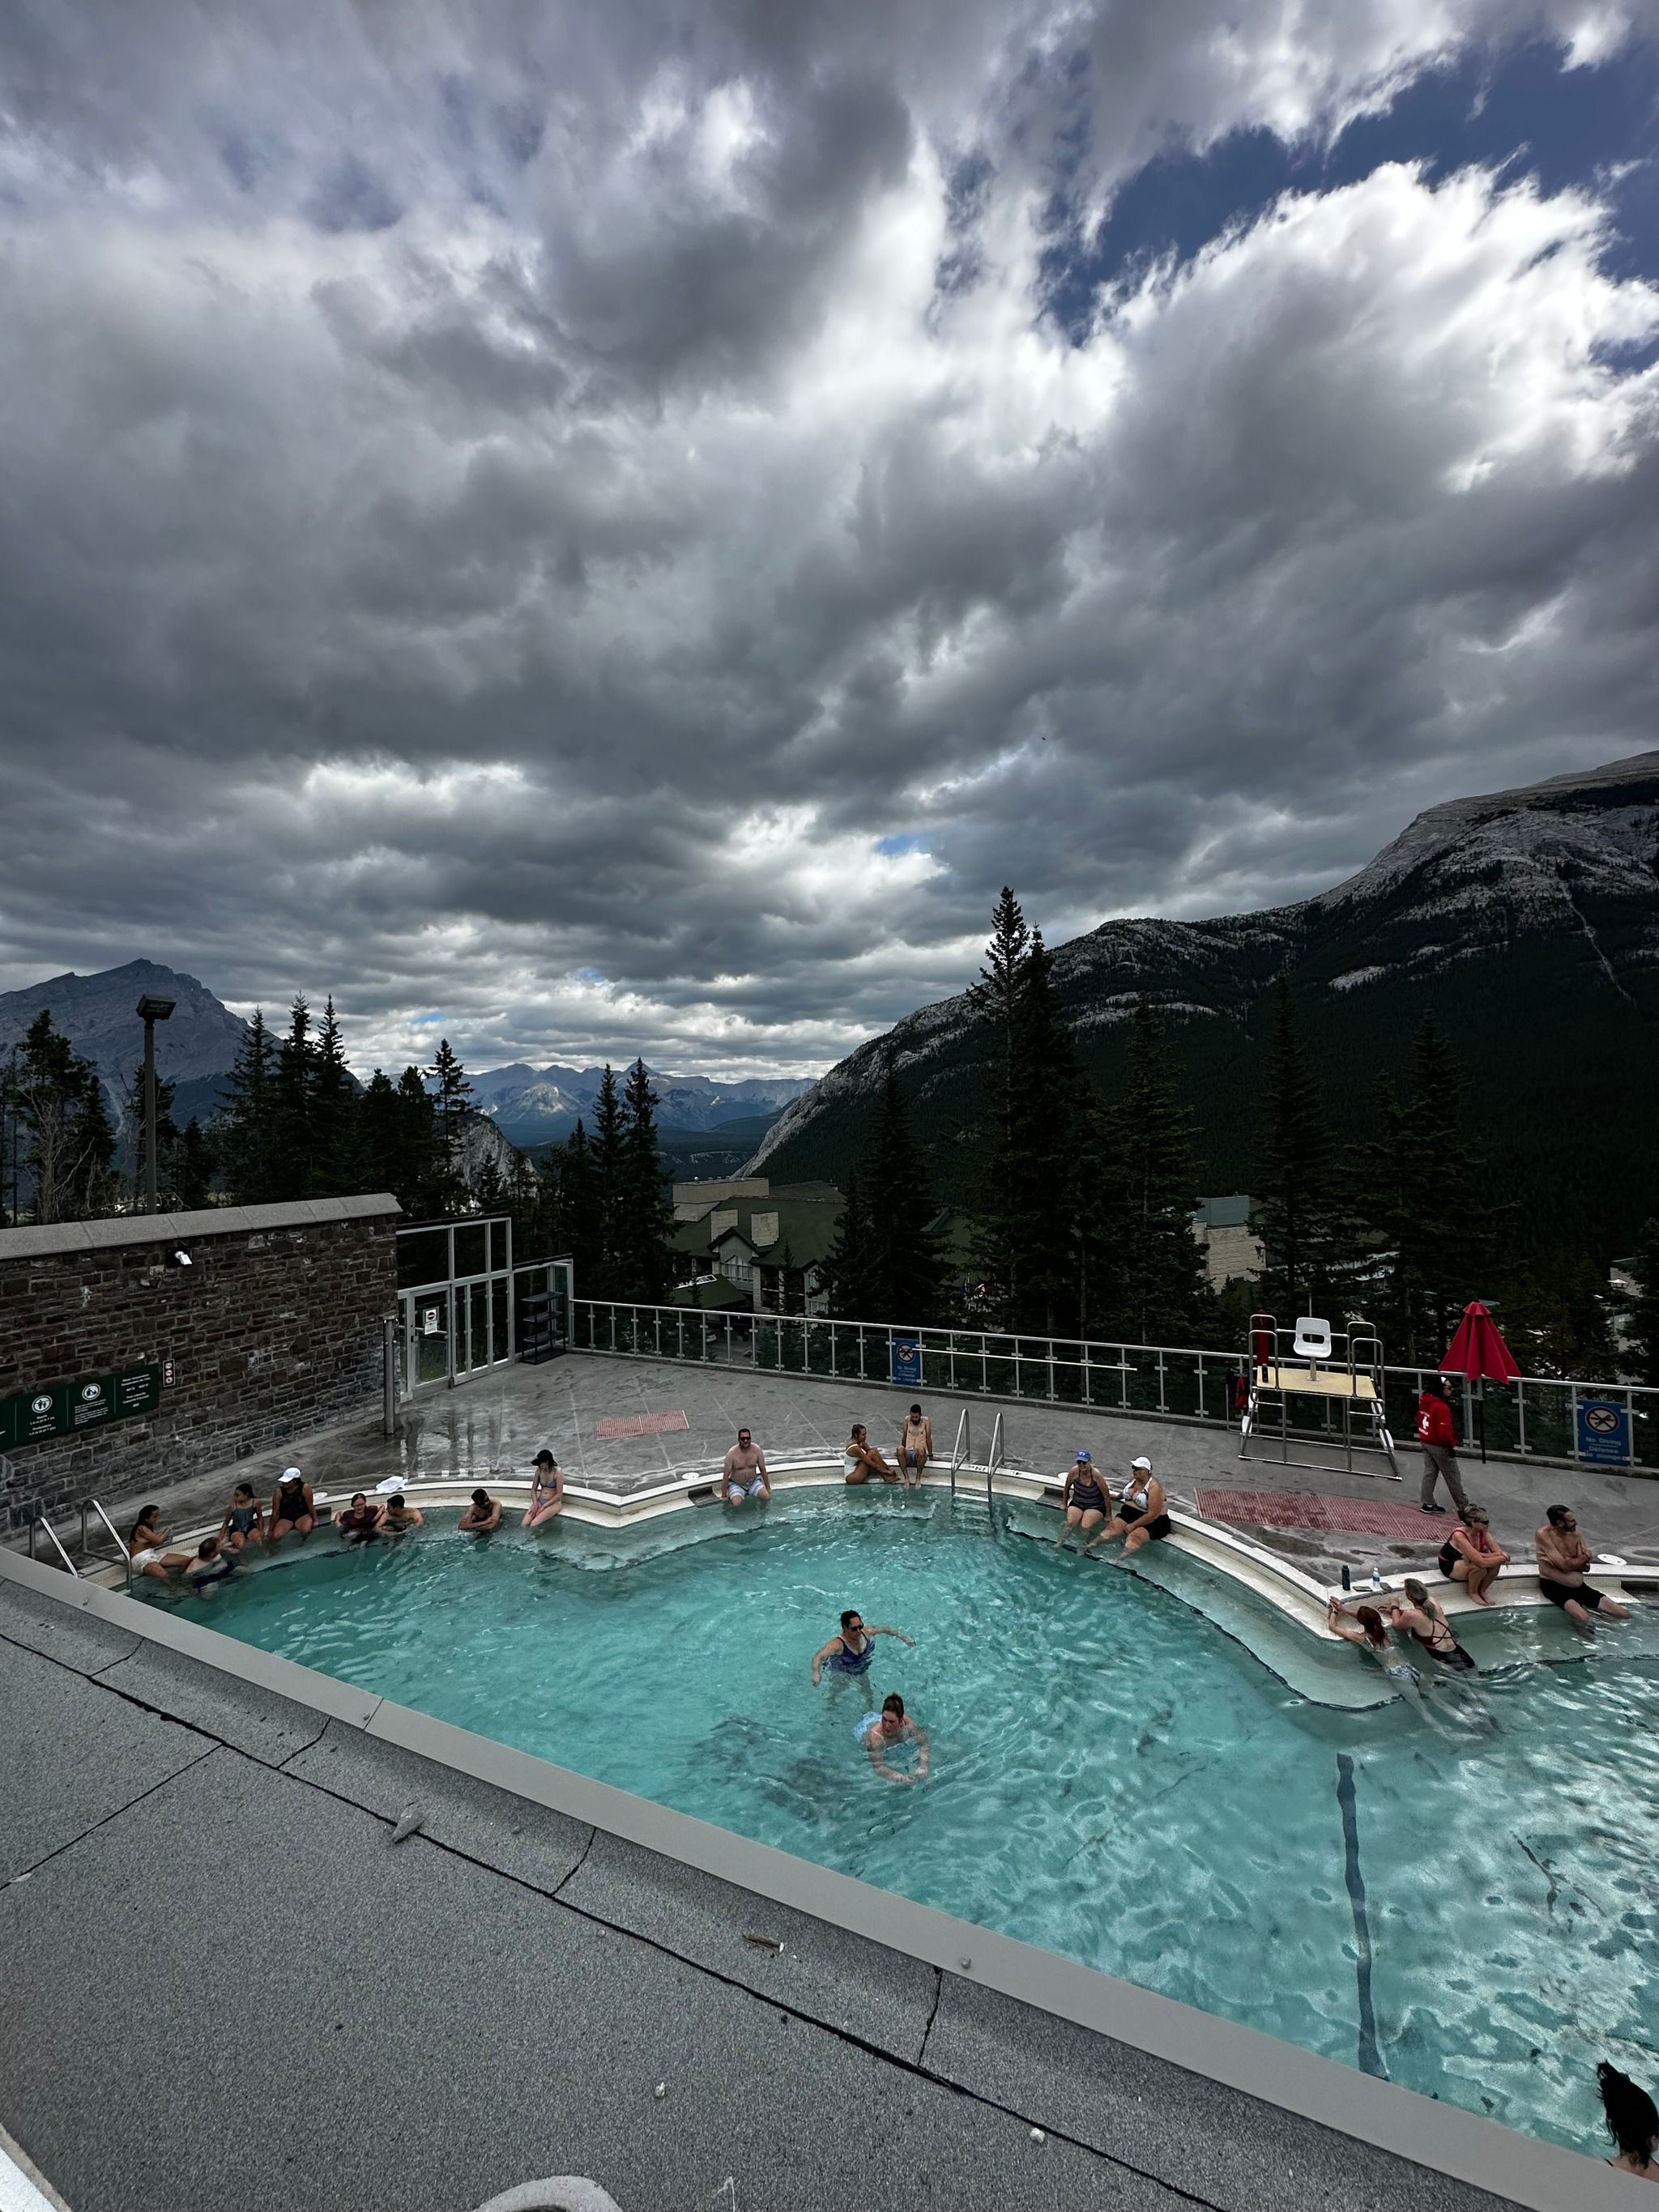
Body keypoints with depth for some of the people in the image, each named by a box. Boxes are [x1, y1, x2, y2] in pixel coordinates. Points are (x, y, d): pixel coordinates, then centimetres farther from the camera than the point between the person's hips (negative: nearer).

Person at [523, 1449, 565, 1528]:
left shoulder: (558, 1472, -18)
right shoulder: (539, 1470, -1)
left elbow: (559, 1494, -16)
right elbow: (534, 1489, 7)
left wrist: (543, 1507, -17)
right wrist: (535, 1504, -9)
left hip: (554, 1503, -5)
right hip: (539, 1501, 5)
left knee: (533, 1525, -24)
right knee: (524, 1524, -17)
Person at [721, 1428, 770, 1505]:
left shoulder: (757, 1450, -12)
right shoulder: (732, 1453, -21)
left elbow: (763, 1469, -1)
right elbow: (726, 1475, -16)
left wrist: (768, 1488, 5)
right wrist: (724, 1496, -13)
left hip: (754, 1482, 3)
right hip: (736, 1485, -3)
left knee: (767, 1496, -21)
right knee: (736, 1503, -30)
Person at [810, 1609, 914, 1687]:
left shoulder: (865, 1633, -23)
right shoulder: (837, 1644, -41)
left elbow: (884, 1630, -4)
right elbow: (818, 1657, -55)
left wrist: (902, 1637, 1)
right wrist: (816, 1673, -74)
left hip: (862, 1670, 5)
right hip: (841, 1673, -4)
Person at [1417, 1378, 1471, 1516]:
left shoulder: (1424, 1400, -1)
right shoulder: (1441, 1407, -27)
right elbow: (1444, 1431, -26)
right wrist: (1451, 1446, -11)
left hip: (1425, 1442, 8)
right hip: (1439, 1446, -8)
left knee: (1429, 1473, 14)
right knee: (1453, 1477, 10)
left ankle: (1428, 1504, 20)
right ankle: (1463, 1506, 24)